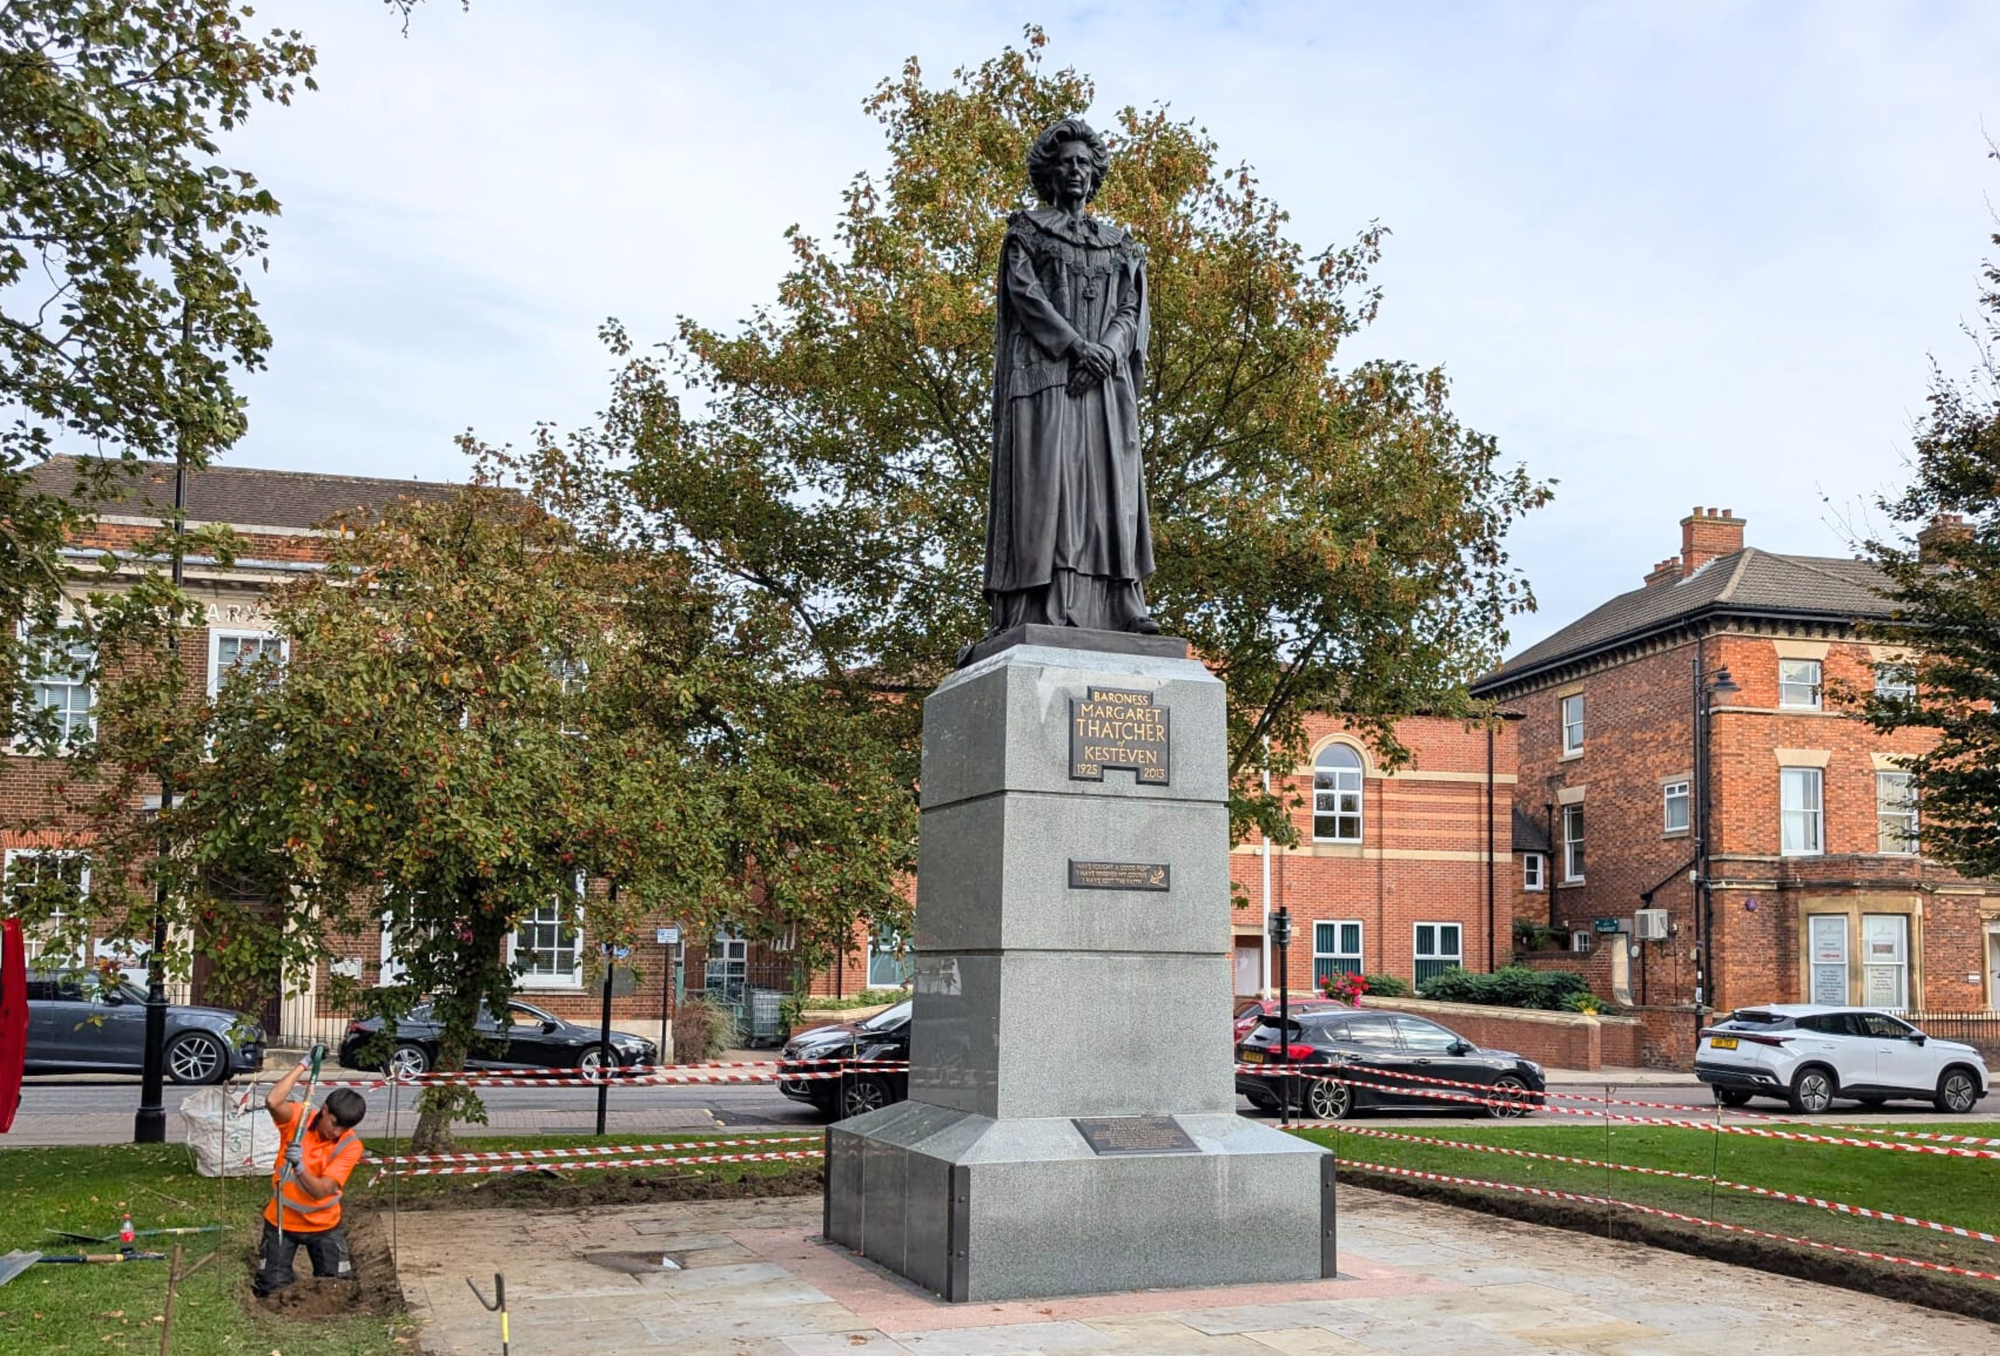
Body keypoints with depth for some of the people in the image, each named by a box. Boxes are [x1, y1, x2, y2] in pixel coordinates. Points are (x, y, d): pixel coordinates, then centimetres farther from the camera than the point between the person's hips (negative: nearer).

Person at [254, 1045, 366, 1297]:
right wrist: (303, 1065, -34)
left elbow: (321, 1190, -24)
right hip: (281, 1221, 0)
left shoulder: (350, 1145, -18)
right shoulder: (298, 1118, -15)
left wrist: (299, 1166, -41)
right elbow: (273, 1102, -38)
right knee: (273, 1288, 0)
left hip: (323, 1225, 0)